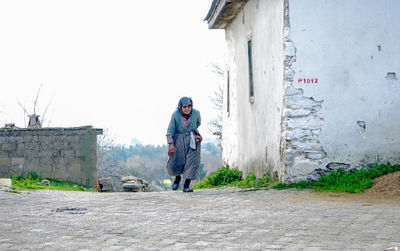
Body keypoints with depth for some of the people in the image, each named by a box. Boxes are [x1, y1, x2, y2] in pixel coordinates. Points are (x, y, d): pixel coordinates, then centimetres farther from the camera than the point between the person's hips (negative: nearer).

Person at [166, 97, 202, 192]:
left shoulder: (196, 113, -11)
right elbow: (170, 130, -10)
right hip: (178, 140, 0)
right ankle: (177, 177, 33)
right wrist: (171, 144, -18)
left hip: (192, 140, 0)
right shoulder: (175, 114, -15)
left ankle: (186, 186, -3)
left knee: (192, 162, -9)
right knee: (174, 162, 1)